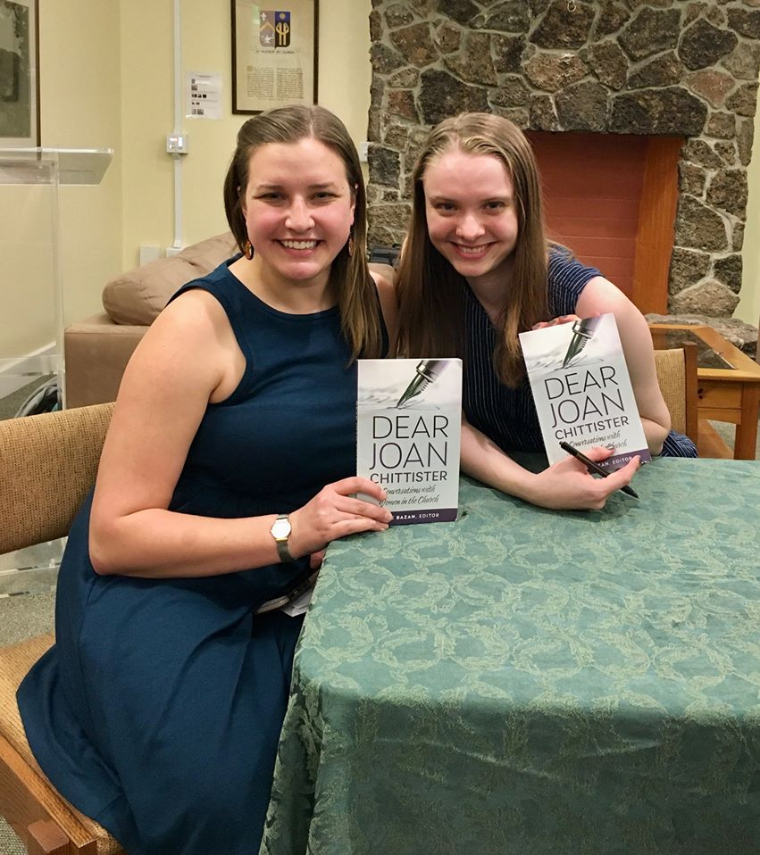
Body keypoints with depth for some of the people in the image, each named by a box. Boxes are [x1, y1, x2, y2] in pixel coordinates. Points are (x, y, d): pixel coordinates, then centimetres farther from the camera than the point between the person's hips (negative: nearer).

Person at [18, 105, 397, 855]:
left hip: (294, 593, 6)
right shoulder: (199, 325, -15)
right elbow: (114, 536, -16)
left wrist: (357, 516, -7)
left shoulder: (379, 305, 1)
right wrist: (290, 532, -26)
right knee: (220, 792, -29)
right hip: (162, 589, -5)